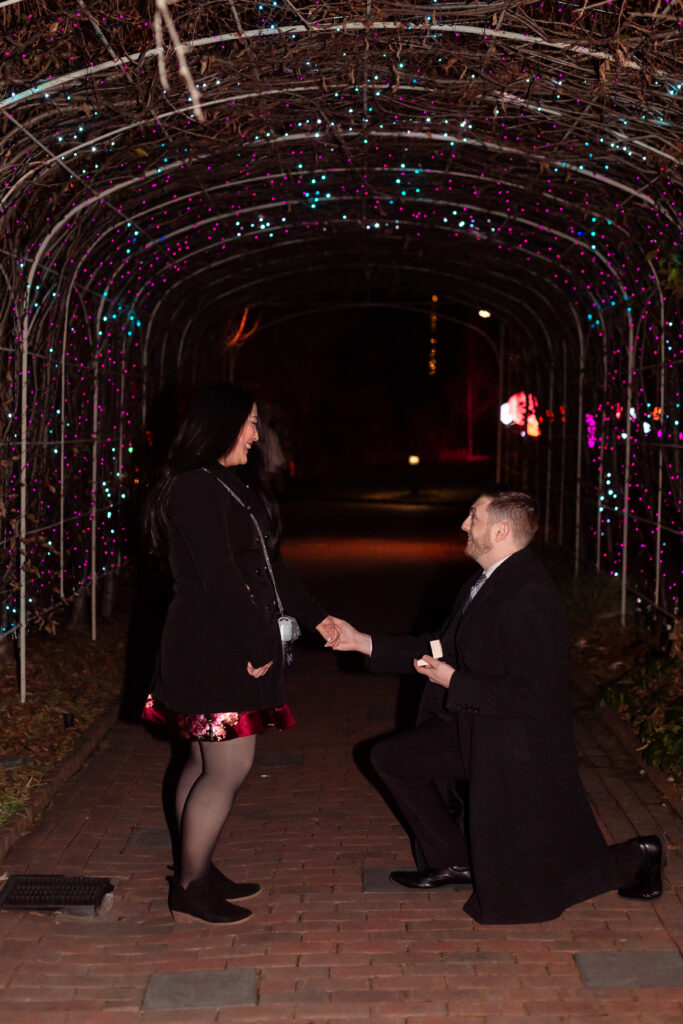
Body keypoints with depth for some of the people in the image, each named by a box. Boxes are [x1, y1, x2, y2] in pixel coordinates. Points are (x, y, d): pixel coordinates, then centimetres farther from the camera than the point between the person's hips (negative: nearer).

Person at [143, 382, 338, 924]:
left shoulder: (232, 485, 15)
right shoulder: (195, 489, -16)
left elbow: (268, 564, 19)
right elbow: (219, 578, -20)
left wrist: (316, 616, 17)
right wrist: (260, 647, -17)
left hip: (233, 649, 10)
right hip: (210, 651, -10)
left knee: (208, 762, 15)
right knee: (229, 767, -6)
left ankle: (199, 870, 24)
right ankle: (190, 887, 5)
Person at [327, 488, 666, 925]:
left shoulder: (529, 596, -27)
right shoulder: (486, 582, 5)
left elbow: (530, 693, -29)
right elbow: (441, 648, 14)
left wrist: (454, 682, -20)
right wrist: (364, 643, 9)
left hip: (518, 753, -9)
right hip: (474, 734, 9)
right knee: (391, 756, 9)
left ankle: (637, 857, 23)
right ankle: (454, 861, 20)